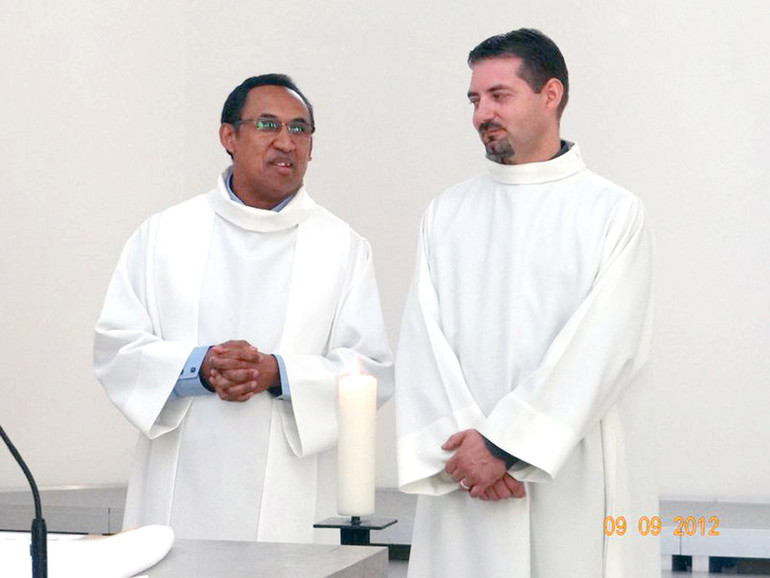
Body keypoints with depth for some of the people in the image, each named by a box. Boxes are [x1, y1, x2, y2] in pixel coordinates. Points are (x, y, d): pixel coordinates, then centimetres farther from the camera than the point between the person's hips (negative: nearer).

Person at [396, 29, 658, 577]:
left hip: (576, 485, -3)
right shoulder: (447, 214, 11)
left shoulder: (614, 213, 0)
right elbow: (422, 341, 2)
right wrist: (463, 441, -12)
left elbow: (601, 347, -10)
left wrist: (503, 446, -14)